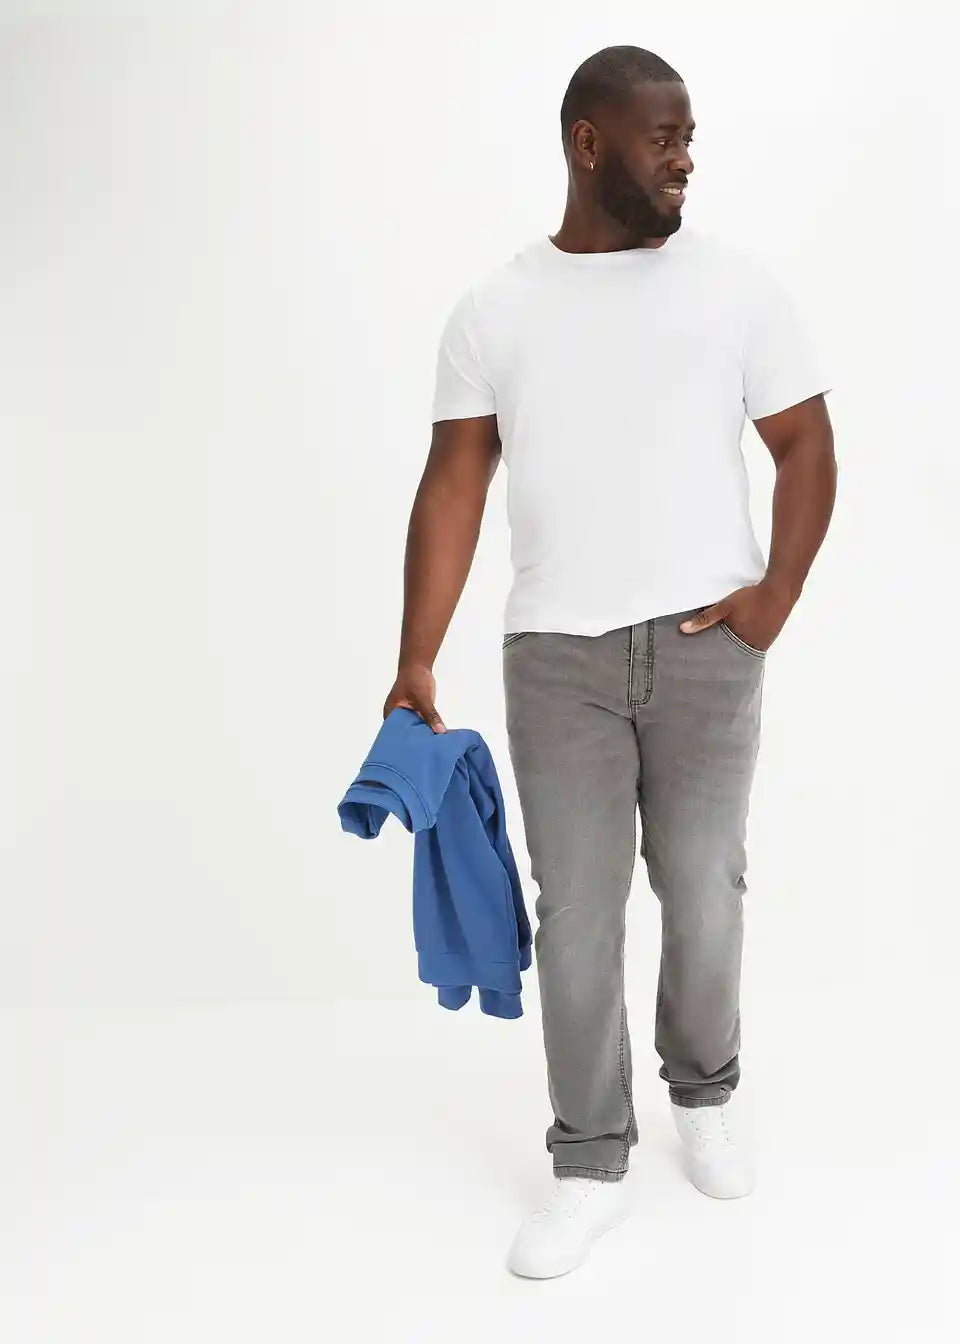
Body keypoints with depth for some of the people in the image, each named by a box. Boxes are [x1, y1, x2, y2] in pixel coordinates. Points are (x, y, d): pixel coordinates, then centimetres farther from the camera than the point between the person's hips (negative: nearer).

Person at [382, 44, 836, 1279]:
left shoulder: (733, 285, 3)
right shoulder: (495, 308, 4)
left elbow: (807, 445, 6)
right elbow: (454, 483, 1)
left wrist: (776, 597, -7)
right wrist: (416, 661, -6)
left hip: (703, 646, 0)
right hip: (555, 655, 0)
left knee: (704, 895, 9)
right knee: (576, 915, 4)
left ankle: (703, 1097, 36)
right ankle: (591, 1166, 18)